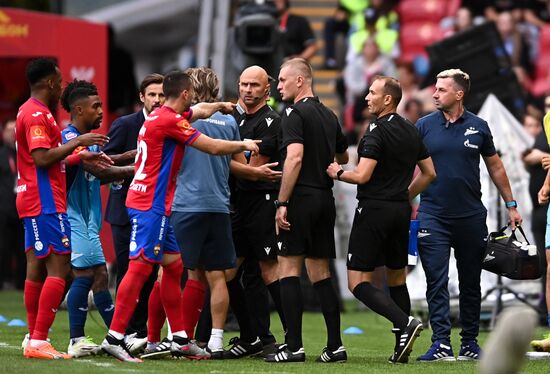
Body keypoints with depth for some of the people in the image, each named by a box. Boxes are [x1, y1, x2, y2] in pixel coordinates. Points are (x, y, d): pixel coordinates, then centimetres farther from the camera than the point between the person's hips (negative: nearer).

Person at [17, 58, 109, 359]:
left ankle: (33, 338, 16)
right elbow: (43, 157, -23)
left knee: (37, 267, 12)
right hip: (45, 202, -11)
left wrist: (81, 156, 21)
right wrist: (77, 142, -17)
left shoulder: (31, 111, 18)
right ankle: (38, 341, -16)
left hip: (34, 201, 11)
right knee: (58, 267, -12)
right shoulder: (37, 114, -14)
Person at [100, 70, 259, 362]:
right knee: (139, 268, -12)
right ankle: (114, 338, -14)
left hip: (154, 205, 10)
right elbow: (214, 147, -12)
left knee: (173, 266, 12)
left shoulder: (159, 116, 13)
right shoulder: (170, 120, -14)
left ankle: (180, 339, 15)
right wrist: (245, 145, 3)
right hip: (150, 205, -10)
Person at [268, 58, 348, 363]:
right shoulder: (329, 116, 15)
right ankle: (335, 346, 5)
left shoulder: (295, 114, -9)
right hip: (325, 198, 8)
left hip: (301, 199, -8)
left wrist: (282, 203, -20)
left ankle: (294, 346, -9)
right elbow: (343, 158, 26)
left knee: (288, 271, -4)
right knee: (320, 274, 10)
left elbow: (295, 157, -20)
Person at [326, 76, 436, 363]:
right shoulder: (411, 132, 11)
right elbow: (429, 173, 18)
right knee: (397, 280, 14)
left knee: (358, 283, -6)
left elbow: (362, 176, -20)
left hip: (374, 210, -8)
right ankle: (401, 349, 9)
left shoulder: (377, 132, -13)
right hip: (401, 211, 8)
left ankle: (405, 322, -23)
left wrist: (338, 173, -2)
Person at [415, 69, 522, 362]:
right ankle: (441, 344, -12)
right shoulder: (424, 126, 2)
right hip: (433, 215, -1)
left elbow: (495, 167, 12)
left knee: (470, 282, 8)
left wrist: (511, 205, 12)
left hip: (471, 216, 1)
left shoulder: (478, 127, 4)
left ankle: (470, 342, 18)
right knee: (437, 282, -9)